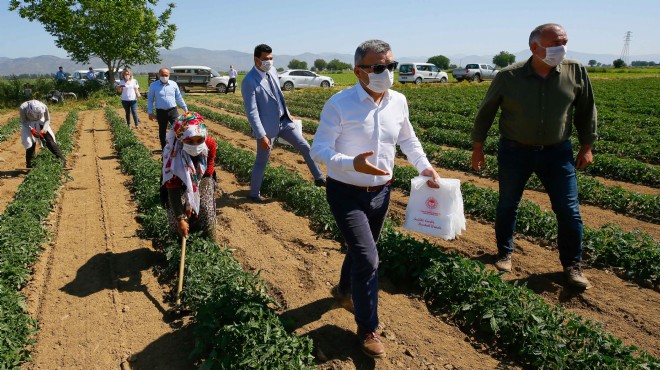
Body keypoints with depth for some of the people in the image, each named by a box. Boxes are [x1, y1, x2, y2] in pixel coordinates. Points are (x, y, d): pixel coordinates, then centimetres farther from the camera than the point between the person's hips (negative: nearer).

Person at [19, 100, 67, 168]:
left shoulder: (43, 107, -30)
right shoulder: (23, 108, -33)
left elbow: (47, 119, -11)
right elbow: (23, 122, -16)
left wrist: (44, 129, -26)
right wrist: (31, 129, -31)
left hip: (40, 122, 1)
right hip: (28, 124, -1)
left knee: (49, 140, -10)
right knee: (30, 143, -8)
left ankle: (61, 158, -9)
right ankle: (29, 165, 5)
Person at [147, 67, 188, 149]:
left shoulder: (174, 84, 3)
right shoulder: (153, 85, -1)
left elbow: (179, 98, 10)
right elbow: (150, 99, 4)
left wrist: (185, 109, 11)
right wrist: (150, 112, 0)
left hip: (173, 110, 1)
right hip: (161, 112, 0)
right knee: (162, 131, 9)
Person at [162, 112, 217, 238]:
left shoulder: (210, 145, -30)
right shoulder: (173, 155, -37)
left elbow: (207, 174, -18)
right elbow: (173, 191, -33)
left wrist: (191, 202, -21)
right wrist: (180, 219, -36)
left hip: (202, 180, 2)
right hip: (180, 183, -2)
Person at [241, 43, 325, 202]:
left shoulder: (272, 71, 2)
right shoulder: (249, 81, -20)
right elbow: (251, 112, -22)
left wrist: (287, 113, 21)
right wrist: (261, 136, -24)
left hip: (284, 121, 7)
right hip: (267, 126, -7)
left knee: (305, 147, 9)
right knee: (261, 161, 7)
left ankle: (319, 178, 24)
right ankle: (254, 193, 26)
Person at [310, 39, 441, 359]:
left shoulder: (398, 102, -2)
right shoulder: (339, 104, -19)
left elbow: (408, 139, 14)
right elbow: (319, 149, -19)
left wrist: (424, 167, 0)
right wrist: (352, 163, -35)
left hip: (381, 192, 6)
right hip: (347, 194, -6)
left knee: (361, 249, 23)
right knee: (368, 259, -8)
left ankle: (343, 291, 53)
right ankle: (368, 330, 13)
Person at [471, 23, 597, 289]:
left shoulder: (576, 72, -7)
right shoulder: (508, 77, -12)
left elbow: (586, 111, 6)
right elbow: (486, 113, -1)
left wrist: (587, 146, 7)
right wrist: (477, 147, 2)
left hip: (557, 152, 1)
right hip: (514, 151, -1)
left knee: (569, 211, 3)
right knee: (507, 206, 11)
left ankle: (572, 265, 21)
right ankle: (505, 254, 33)